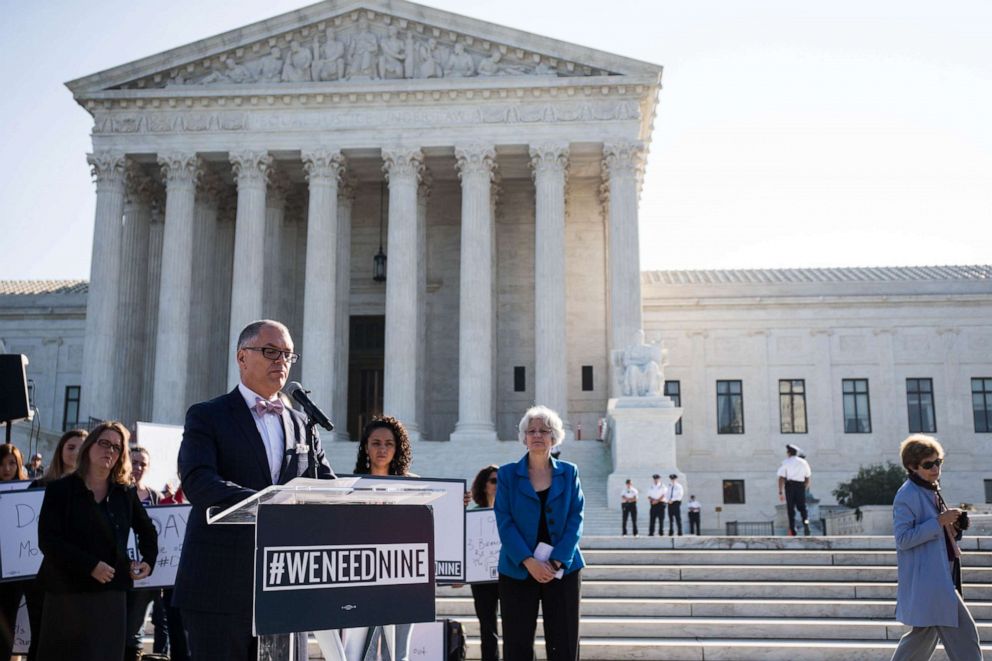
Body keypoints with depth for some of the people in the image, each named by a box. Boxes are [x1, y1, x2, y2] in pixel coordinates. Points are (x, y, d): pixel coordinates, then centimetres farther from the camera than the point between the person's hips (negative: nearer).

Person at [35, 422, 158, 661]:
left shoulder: (126, 493, 9)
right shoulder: (60, 489, -1)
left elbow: (147, 531, 25)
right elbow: (47, 540, -11)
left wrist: (149, 561, 8)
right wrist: (90, 566, -17)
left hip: (112, 592, 3)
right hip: (68, 592, -3)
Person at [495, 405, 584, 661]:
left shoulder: (569, 473, 6)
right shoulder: (507, 474, 2)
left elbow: (576, 519, -2)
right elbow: (504, 523, -6)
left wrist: (556, 562, -14)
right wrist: (529, 562, -17)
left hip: (563, 570, 1)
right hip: (517, 571, -1)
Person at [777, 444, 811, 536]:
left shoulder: (785, 462, 3)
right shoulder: (804, 462, 13)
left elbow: (781, 478, -5)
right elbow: (807, 478, 14)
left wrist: (780, 492, -6)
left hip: (790, 485, -2)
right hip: (801, 486, 2)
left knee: (790, 508, 3)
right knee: (802, 507, 10)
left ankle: (792, 531, 0)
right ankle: (806, 520, -20)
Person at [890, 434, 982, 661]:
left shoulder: (931, 491, 16)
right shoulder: (907, 496, -14)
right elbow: (903, 539, -20)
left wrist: (952, 527, 6)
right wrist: (939, 521, -23)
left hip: (940, 577, 10)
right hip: (926, 581, -10)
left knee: (924, 634, 16)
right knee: (964, 633, -9)